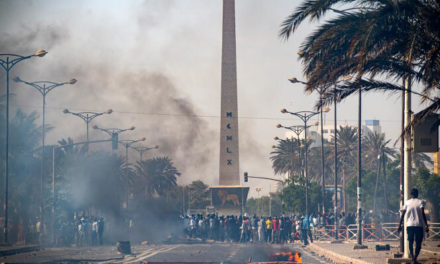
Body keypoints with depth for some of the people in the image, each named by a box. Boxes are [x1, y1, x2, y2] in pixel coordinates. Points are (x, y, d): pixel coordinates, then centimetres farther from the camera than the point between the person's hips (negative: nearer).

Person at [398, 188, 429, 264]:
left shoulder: (407, 202, 8)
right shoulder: (420, 202, 0)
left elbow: (403, 214, 6)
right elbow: (423, 214, -11)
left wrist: (400, 225, 11)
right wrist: (426, 225, -12)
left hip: (409, 225, 2)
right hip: (419, 225, -2)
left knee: (410, 242, 12)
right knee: (418, 243, 6)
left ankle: (412, 256, -10)